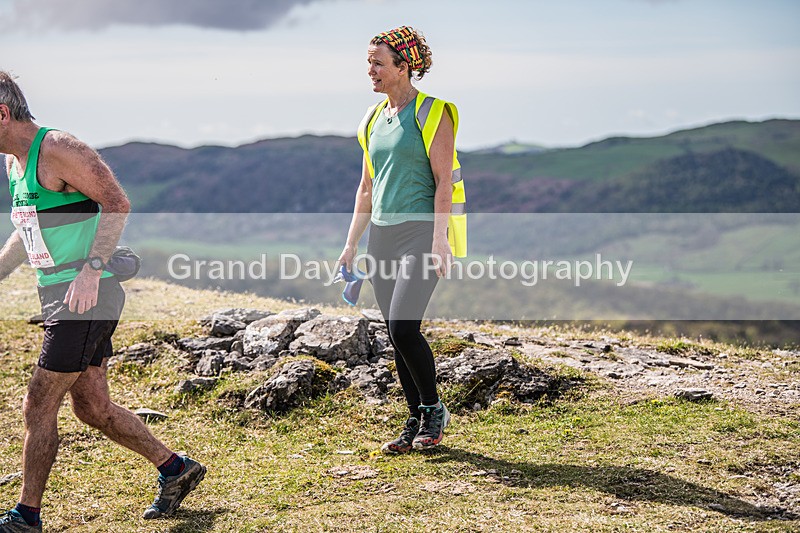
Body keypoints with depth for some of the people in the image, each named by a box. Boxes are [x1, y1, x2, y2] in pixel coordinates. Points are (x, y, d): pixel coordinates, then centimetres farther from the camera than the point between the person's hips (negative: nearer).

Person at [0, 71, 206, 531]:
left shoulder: (57, 149, -15)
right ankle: (176, 470, 26)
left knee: (39, 407, -5)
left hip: (86, 297, -10)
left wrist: (91, 269, -28)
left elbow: (118, 204, -20)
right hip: (60, 297, 10)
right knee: (93, 408, 13)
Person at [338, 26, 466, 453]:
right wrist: (351, 244, 15)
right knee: (397, 335, 7)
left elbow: (444, 181, -11)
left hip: (421, 230, -7)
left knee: (403, 326, -17)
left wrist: (438, 239, -19)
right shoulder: (374, 119, 15)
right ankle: (415, 423, 16)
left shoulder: (433, 113, -5)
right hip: (382, 233, 7)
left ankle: (433, 410, 3)